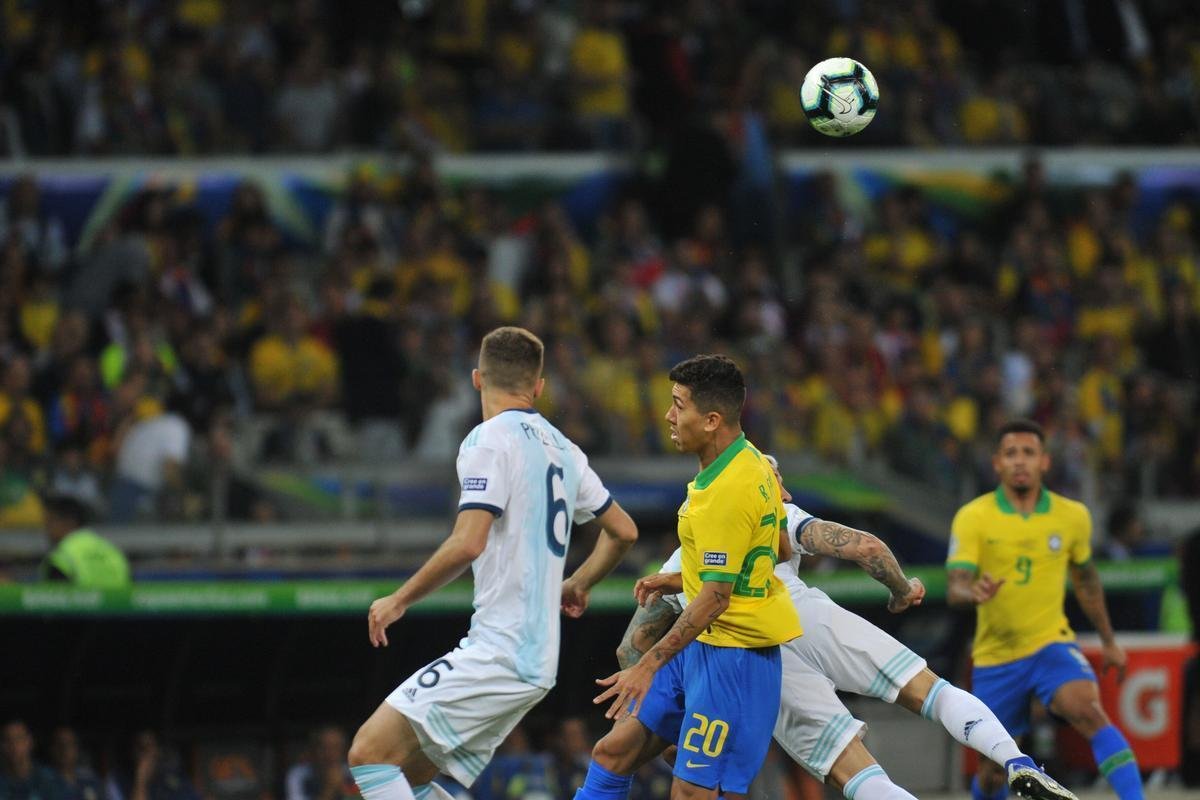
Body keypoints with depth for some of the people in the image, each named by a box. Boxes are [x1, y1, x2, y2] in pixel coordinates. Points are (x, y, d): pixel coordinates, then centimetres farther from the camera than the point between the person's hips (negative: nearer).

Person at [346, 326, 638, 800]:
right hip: (537, 659, 9)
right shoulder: (561, 448, 15)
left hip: (498, 651, -9)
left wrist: (400, 600, -9)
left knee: (369, 752, -13)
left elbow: (467, 544, -21)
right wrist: (578, 584, 41)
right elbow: (623, 531, 25)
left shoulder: (490, 441, -10)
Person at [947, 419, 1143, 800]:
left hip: (1051, 644, 0)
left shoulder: (1072, 516, -1)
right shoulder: (972, 518, -9)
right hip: (996, 656, 0)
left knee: (1089, 712, -30)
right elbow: (955, 589, -17)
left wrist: (1109, 641, 22)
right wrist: (973, 593, -41)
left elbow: (1085, 579, 17)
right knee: (995, 769, 7)